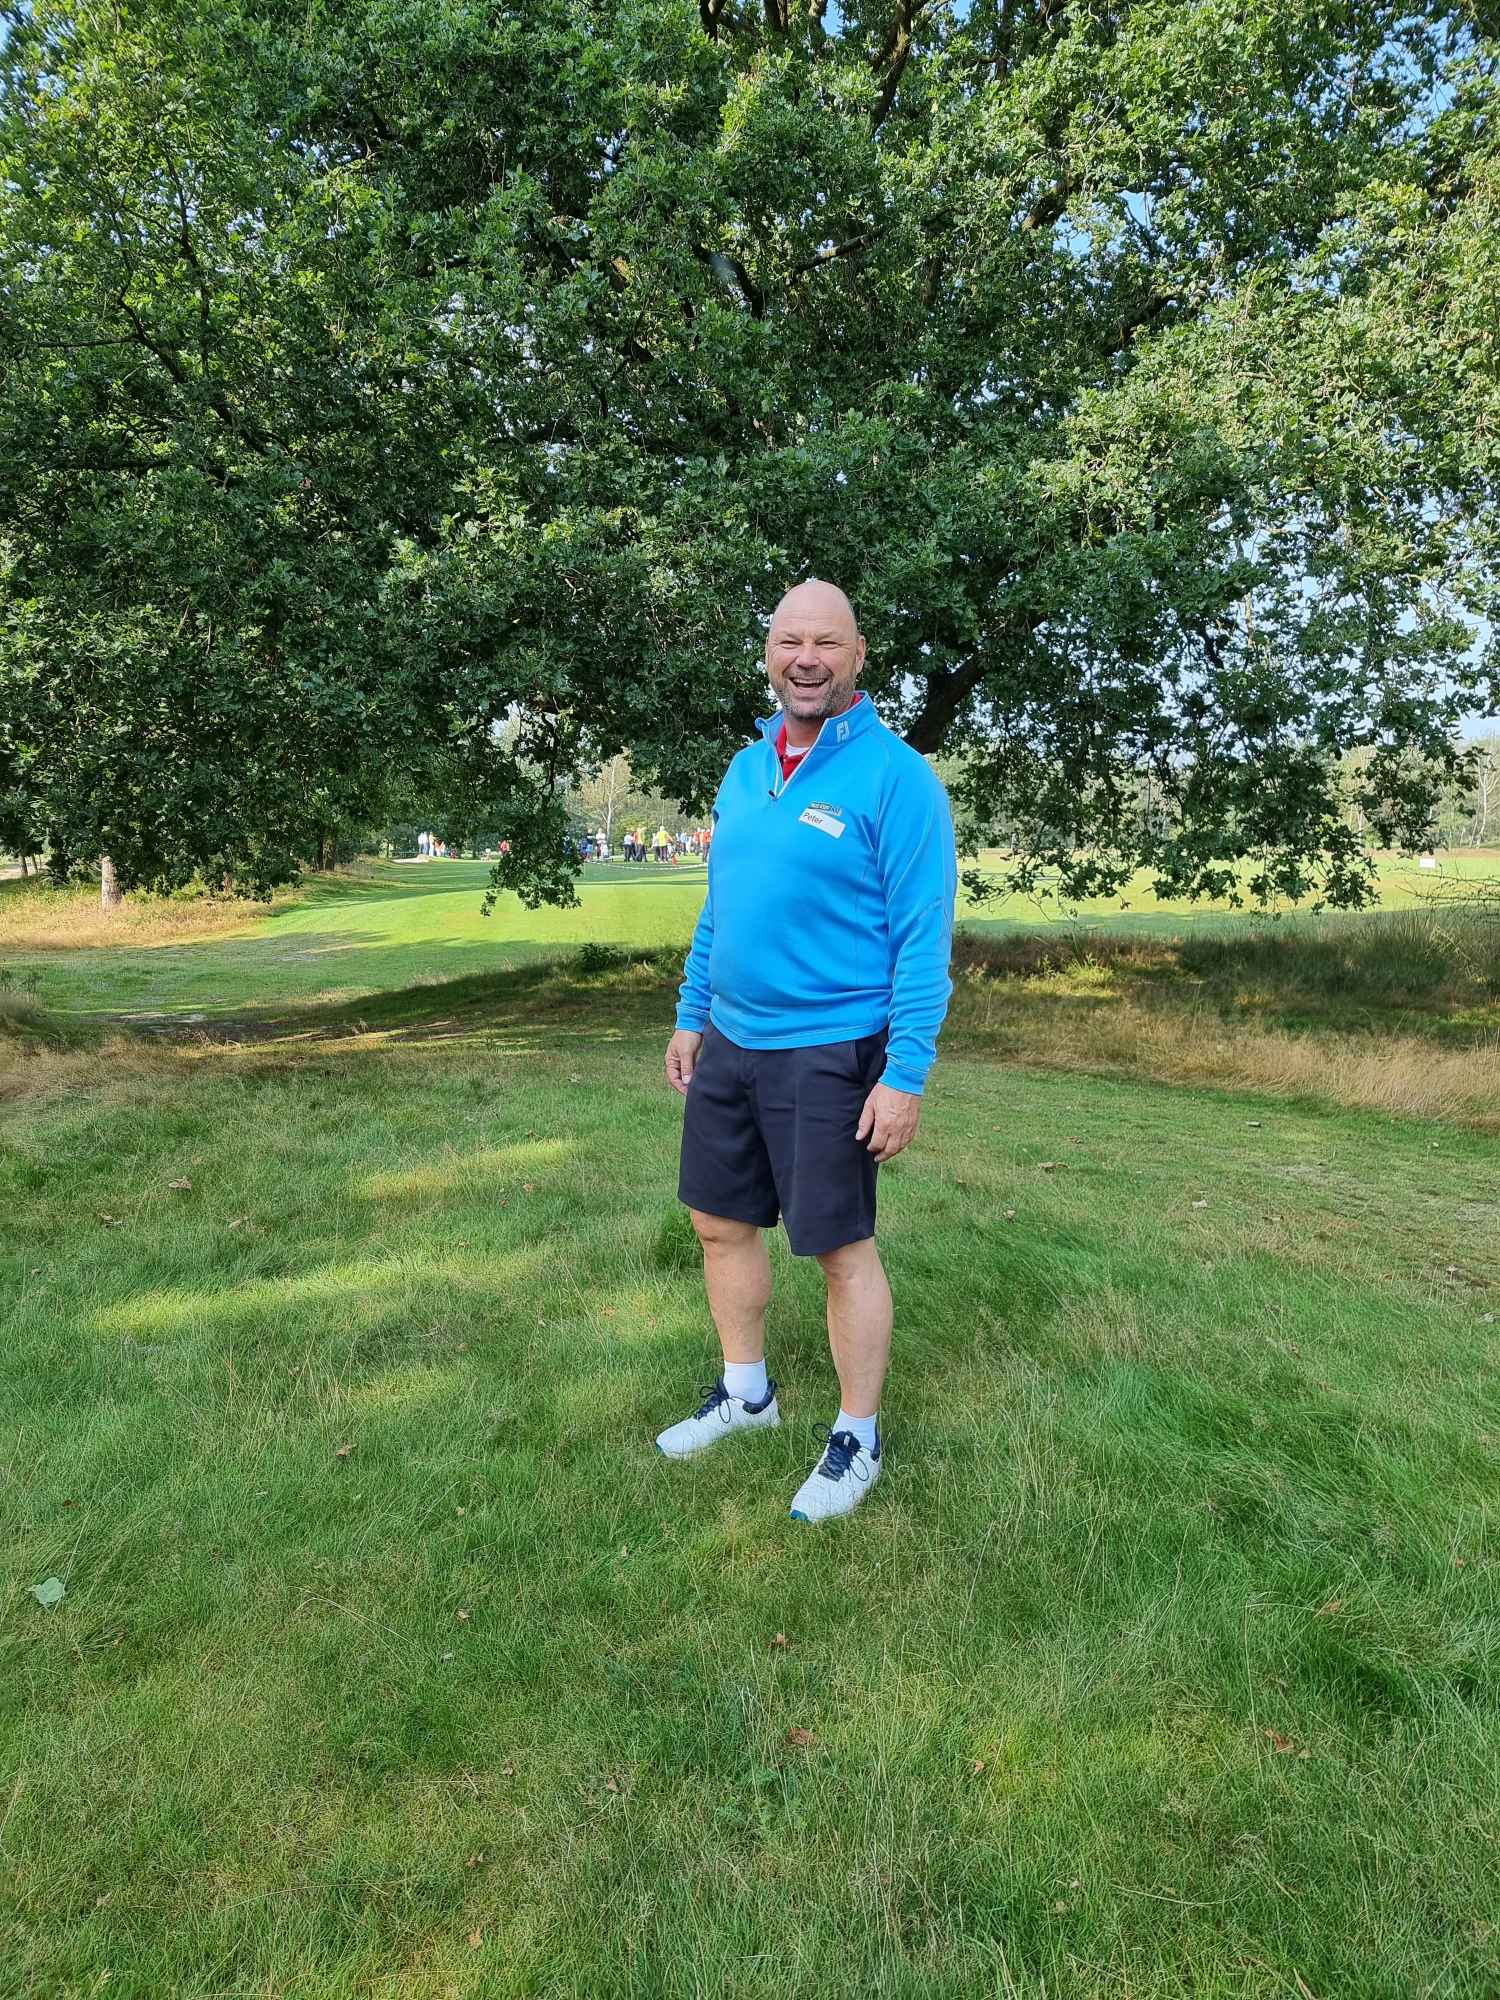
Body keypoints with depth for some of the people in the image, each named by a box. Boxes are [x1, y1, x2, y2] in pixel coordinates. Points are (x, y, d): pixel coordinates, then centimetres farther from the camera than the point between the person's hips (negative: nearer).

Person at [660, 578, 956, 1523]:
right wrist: (691, 1015, 15)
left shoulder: (894, 774, -12)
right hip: (727, 1043, 7)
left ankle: (856, 1441, 25)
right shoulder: (747, 767, 10)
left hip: (828, 1053, -7)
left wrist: (906, 1075, -18)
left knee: (843, 1247, 4)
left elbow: (924, 938, -15)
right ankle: (746, 1393, 39)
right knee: (722, 1223, 17)